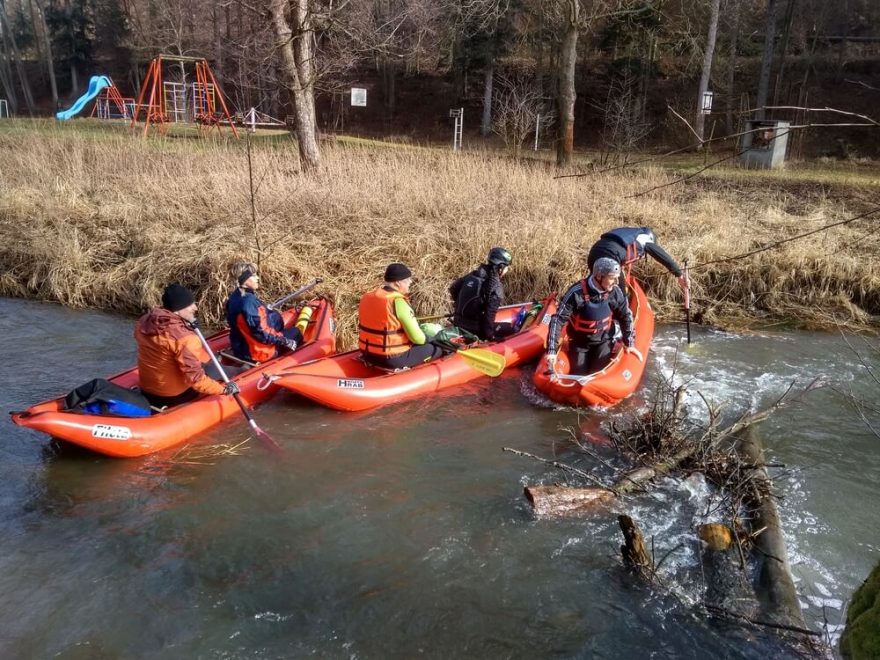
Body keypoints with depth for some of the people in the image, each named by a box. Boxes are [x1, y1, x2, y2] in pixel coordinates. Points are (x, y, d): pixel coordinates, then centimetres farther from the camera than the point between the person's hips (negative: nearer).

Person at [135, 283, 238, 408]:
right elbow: (196, 379, -28)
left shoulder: (144, 322, -5)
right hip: (176, 397, -7)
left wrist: (186, 324, 9)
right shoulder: (185, 338, -28)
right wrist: (224, 389, -17)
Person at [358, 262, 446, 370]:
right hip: (393, 359, -9)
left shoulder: (367, 297, 4)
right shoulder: (398, 302, -20)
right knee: (438, 348, 7)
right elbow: (418, 338, -19)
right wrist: (426, 338, 4)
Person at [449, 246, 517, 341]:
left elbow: (453, 289, 14)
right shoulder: (496, 287, -17)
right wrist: (489, 337, -11)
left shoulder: (472, 275, 3)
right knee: (512, 329, 0)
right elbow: (490, 315, -21)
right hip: (475, 330, -7)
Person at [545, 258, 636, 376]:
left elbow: (626, 316, 1)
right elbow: (558, 320, -26)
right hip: (579, 342, -2)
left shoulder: (615, 292, -16)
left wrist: (629, 343, 0)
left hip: (603, 341, 2)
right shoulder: (577, 292, -28)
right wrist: (552, 350, -31)